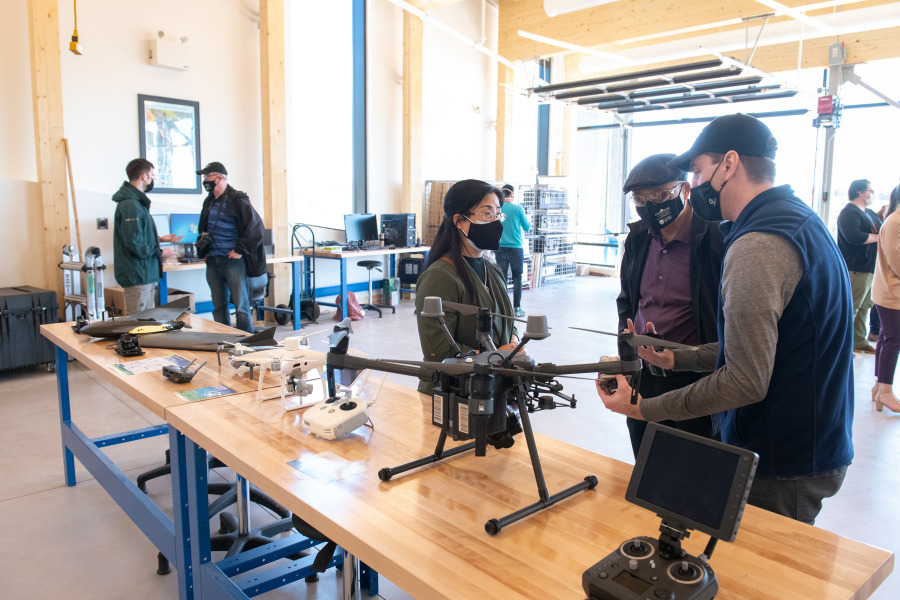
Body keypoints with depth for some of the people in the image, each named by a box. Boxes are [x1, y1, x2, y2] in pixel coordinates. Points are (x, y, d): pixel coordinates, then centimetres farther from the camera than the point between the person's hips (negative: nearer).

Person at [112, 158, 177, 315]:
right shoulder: (130, 205, -18)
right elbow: (135, 245, -23)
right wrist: (160, 253, -12)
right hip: (138, 277, -11)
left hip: (146, 274, 11)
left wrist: (159, 238, 15)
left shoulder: (137, 202, 16)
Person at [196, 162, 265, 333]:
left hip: (233, 261, -7)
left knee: (241, 304, -4)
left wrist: (240, 250, -13)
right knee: (219, 306, 10)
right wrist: (202, 249, 14)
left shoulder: (237, 199, -8)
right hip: (212, 261, 7)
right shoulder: (209, 202, 16)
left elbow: (256, 227, -12)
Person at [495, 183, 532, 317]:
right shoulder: (518, 209, -6)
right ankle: (517, 308, 5)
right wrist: (529, 220, 24)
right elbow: (527, 228, 5)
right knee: (517, 278, 5)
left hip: (500, 248, 3)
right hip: (515, 248, -2)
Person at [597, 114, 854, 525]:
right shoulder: (799, 221, 11)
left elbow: (746, 381, -27)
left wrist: (643, 409, -19)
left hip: (783, 470, -10)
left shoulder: (758, 245, -24)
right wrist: (676, 359, 12)